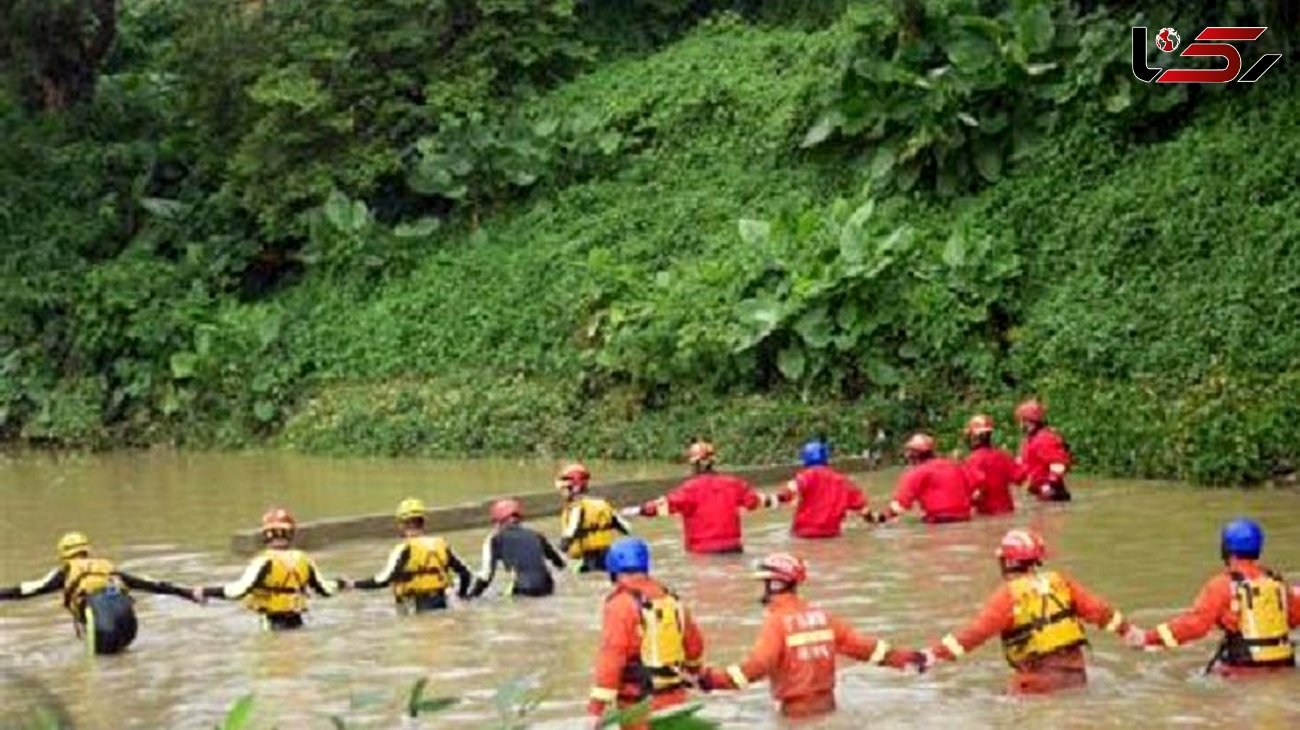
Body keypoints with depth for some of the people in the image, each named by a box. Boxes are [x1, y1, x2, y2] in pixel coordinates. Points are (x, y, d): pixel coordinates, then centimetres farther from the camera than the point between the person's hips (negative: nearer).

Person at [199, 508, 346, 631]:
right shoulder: (304, 560, 8)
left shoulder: (265, 562, -9)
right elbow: (324, 589, 18)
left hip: (273, 624, -5)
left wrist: (203, 592, -14)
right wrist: (342, 585, 39)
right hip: (296, 621, 5)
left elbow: (240, 589, -19)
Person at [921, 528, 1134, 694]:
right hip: (1075, 672, 5)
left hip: (1038, 679, -5)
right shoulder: (1060, 582, 9)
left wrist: (930, 655, -12)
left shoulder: (1008, 595, -6)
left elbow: (976, 631, -12)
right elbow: (1097, 610, 12)